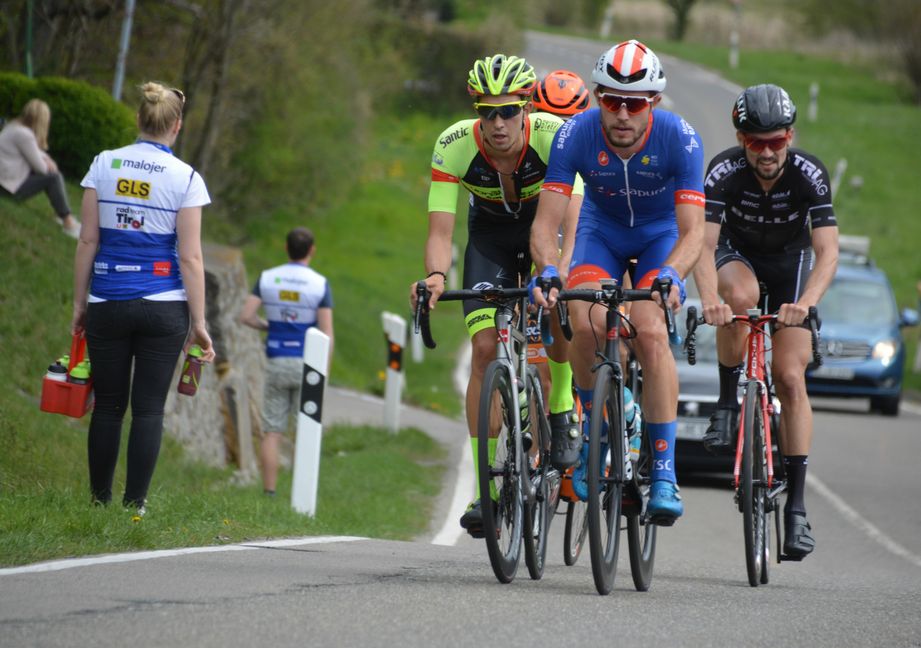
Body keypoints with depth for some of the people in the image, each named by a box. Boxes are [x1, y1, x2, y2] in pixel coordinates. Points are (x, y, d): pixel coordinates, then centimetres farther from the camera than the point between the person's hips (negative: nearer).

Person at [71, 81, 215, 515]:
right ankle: (135, 505, 0)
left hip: (107, 304, 2)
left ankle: (100, 500, 13)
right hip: (164, 307, -2)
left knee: (108, 406, 9)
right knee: (149, 409, 2)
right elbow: (190, 257, -5)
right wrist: (199, 323, -1)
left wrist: (80, 304, 8)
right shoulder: (186, 178, -4)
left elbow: (88, 241, 1)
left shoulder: (104, 164, 2)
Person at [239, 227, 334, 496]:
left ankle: (269, 493, 1)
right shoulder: (319, 284, -5)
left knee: (272, 431, 5)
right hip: (307, 364, -2)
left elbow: (246, 315, -5)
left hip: (277, 362, 2)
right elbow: (326, 331, -9)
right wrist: (325, 372, -4)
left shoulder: (267, 278, 2)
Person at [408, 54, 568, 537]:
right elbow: (440, 229, -30)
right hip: (490, 233, 0)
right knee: (486, 348, -13)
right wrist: (435, 276, -51)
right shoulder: (455, 145, -29)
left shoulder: (555, 137, -33)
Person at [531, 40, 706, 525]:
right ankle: (594, 434, -1)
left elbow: (692, 231, -32)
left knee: (649, 332, -26)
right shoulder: (575, 136, -28)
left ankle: (664, 471, -20)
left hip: (660, 234, -1)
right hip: (601, 229, 1)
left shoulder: (680, 139, -30)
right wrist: (548, 273, -48)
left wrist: (671, 277, -52)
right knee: (587, 325, -26)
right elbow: (546, 222, -28)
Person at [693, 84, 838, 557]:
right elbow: (703, 243, -36)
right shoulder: (724, 172, -29)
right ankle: (727, 402, -16)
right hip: (737, 255, 0)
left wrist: (805, 302, -53)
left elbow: (827, 251, -35)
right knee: (741, 296, -38)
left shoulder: (809, 174, -29)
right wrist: (709, 300, -55)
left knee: (790, 379, -11)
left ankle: (796, 505, -7)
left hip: (791, 261, 0)